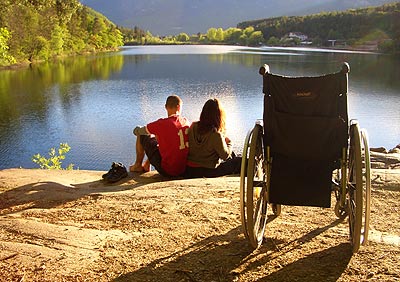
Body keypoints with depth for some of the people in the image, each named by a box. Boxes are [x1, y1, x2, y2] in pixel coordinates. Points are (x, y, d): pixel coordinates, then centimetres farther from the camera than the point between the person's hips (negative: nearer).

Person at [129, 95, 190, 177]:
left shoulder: (162, 123, -16)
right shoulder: (186, 122, 0)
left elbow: (137, 131, -2)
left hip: (166, 171, -6)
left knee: (142, 136, 9)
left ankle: (137, 166, 29)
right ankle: (146, 165, 43)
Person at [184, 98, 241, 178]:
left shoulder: (193, 127, -4)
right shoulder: (215, 134, -23)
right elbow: (225, 155, -12)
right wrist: (229, 143, 9)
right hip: (209, 171, -8)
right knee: (240, 161, 5)